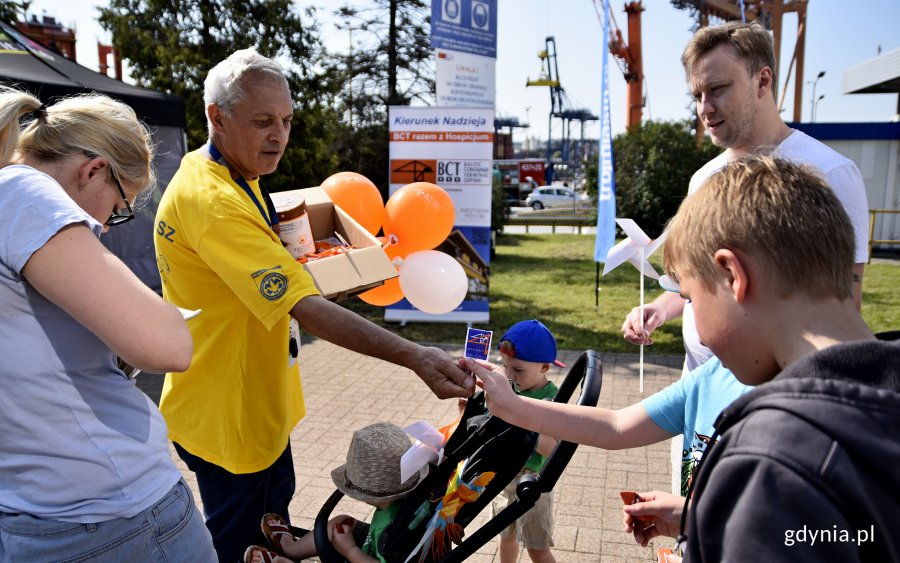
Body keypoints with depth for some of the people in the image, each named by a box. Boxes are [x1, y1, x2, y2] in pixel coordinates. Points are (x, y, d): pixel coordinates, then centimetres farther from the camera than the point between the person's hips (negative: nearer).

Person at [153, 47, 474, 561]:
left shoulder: (236, 180, 5)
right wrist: (413, 356, -42)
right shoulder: (213, 201, -30)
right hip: (228, 417, -10)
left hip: (257, 404, 10)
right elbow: (308, 308, -37)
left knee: (274, 512, 26)